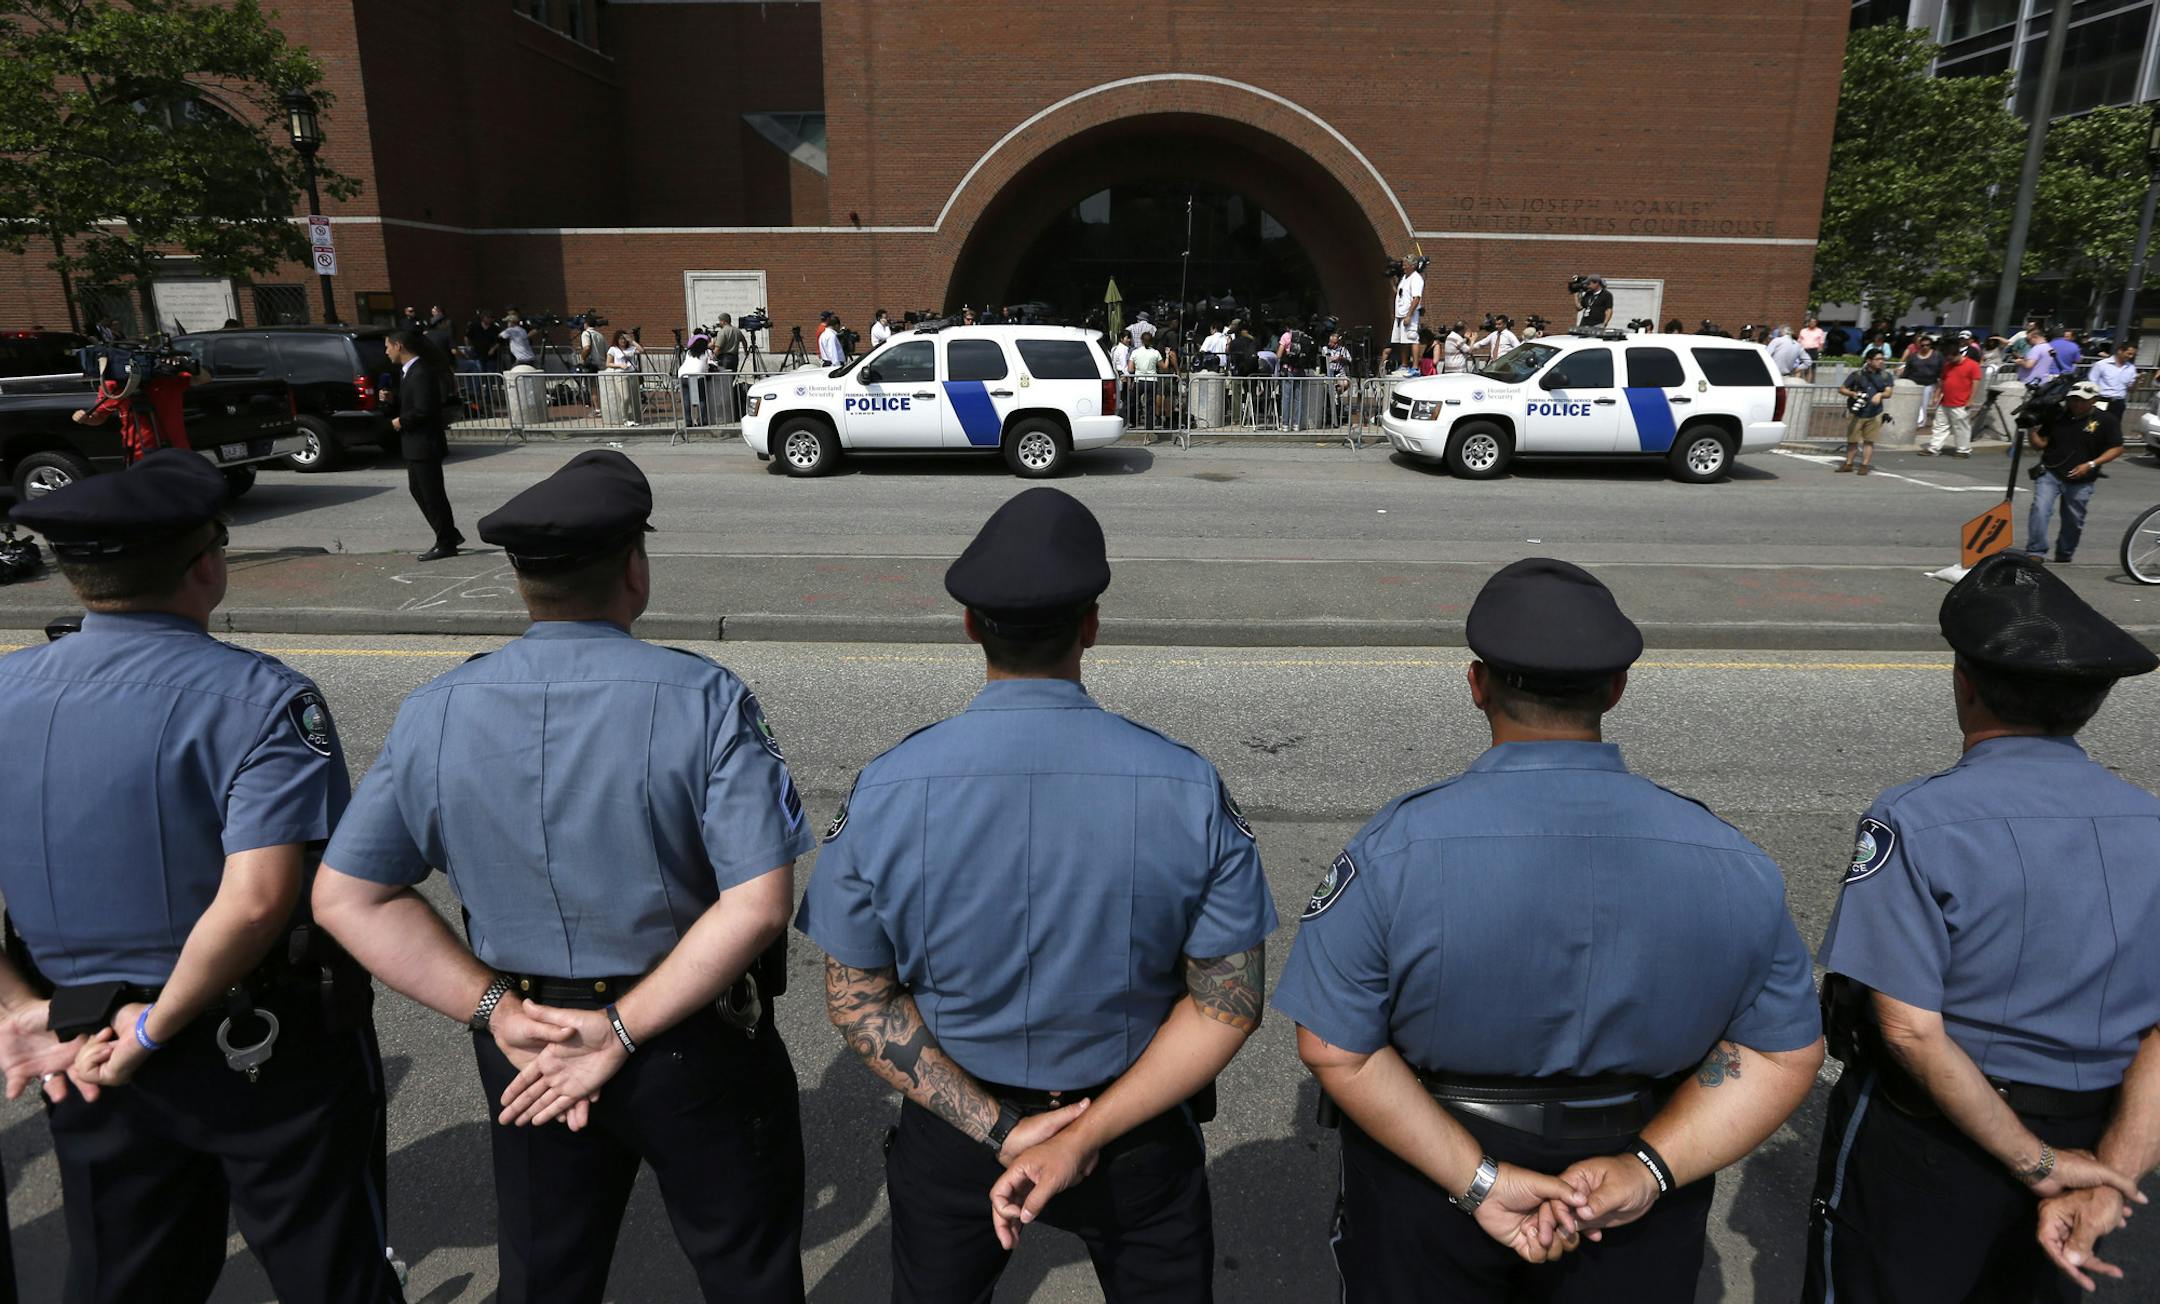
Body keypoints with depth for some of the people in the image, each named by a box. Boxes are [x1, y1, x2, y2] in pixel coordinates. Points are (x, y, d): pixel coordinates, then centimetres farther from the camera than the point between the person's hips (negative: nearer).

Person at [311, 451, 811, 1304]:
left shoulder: (433, 714, -8)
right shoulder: (703, 700, -20)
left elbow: (345, 895, -3)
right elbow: (758, 905, -25)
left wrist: (496, 1009, -6)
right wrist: (623, 1033, -17)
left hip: (525, 1050, 4)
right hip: (697, 1045, -3)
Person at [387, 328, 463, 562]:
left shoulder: (421, 374, -19)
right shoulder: (407, 372, 13)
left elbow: (423, 411, -25)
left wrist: (401, 421, -12)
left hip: (424, 444, -11)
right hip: (414, 445, 11)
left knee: (432, 494, -3)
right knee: (418, 490, 16)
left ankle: (446, 544, 5)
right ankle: (449, 535, 23)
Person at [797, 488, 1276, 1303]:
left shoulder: (884, 793, -18)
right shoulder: (1188, 789, -20)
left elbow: (857, 1001, -12)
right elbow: (1229, 1004, -16)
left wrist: (997, 1130, -12)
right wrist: (1088, 1137, -15)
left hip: (951, 1132, 1)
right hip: (1138, 1142, 0)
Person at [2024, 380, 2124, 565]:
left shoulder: (2106, 420, -4)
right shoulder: (2057, 416, 0)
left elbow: (2116, 448, -2)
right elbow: (2040, 444, 4)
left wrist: (2091, 464, -14)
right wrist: (2031, 431, -16)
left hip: (2081, 481, 0)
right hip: (2049, 473, 0)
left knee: (2073, 521, 10)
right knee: (2040, 509, -20)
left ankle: (2064, 556, 29)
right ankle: (2035, 552, -18)